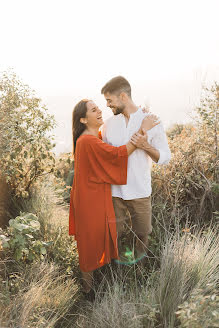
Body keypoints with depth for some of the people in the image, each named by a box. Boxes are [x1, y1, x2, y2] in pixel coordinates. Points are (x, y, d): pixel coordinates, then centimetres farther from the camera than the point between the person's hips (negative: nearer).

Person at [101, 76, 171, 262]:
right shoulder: (109, 124, 4)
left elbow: (165, 158, -4)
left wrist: (146, 146, -22)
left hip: (140, 192, -2)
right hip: (114, 190, 2)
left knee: (142, 234, 12)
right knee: (114, 234, 12)